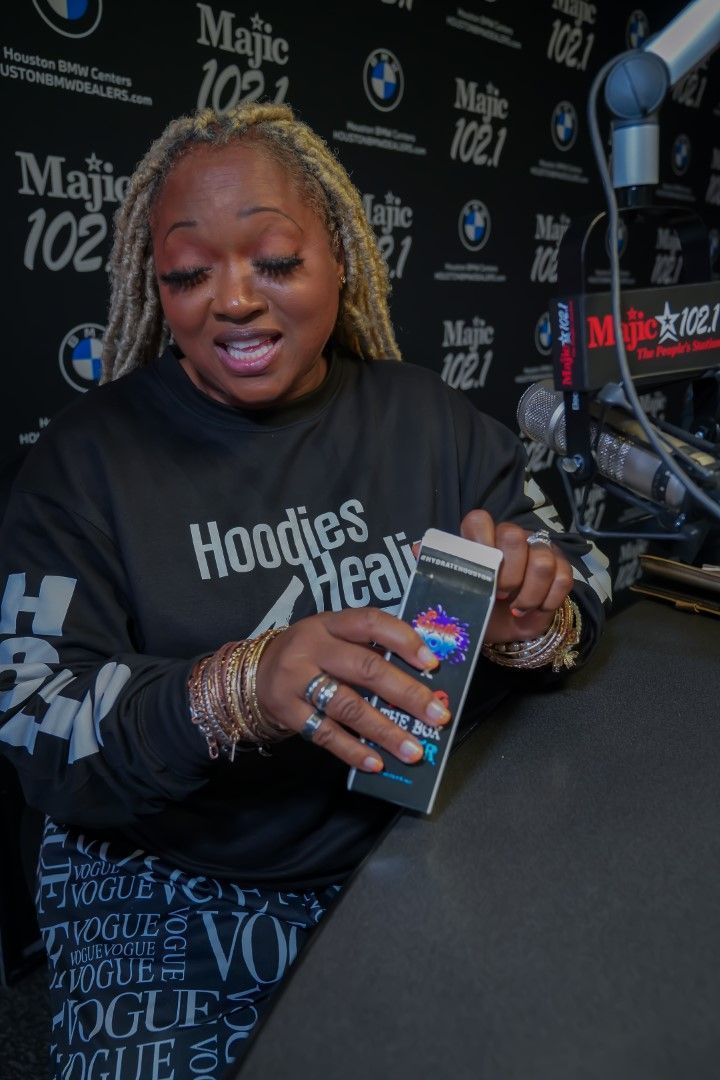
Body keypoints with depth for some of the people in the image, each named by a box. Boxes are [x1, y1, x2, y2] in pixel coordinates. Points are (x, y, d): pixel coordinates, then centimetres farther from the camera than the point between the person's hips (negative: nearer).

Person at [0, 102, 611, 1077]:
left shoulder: (428, 417, -2)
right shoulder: (90, 454, -9)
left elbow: (580, 582, 2)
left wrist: (534, 624, -22)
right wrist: (235, 690, -33)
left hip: (415, 860, 3)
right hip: (168, 897, -1)